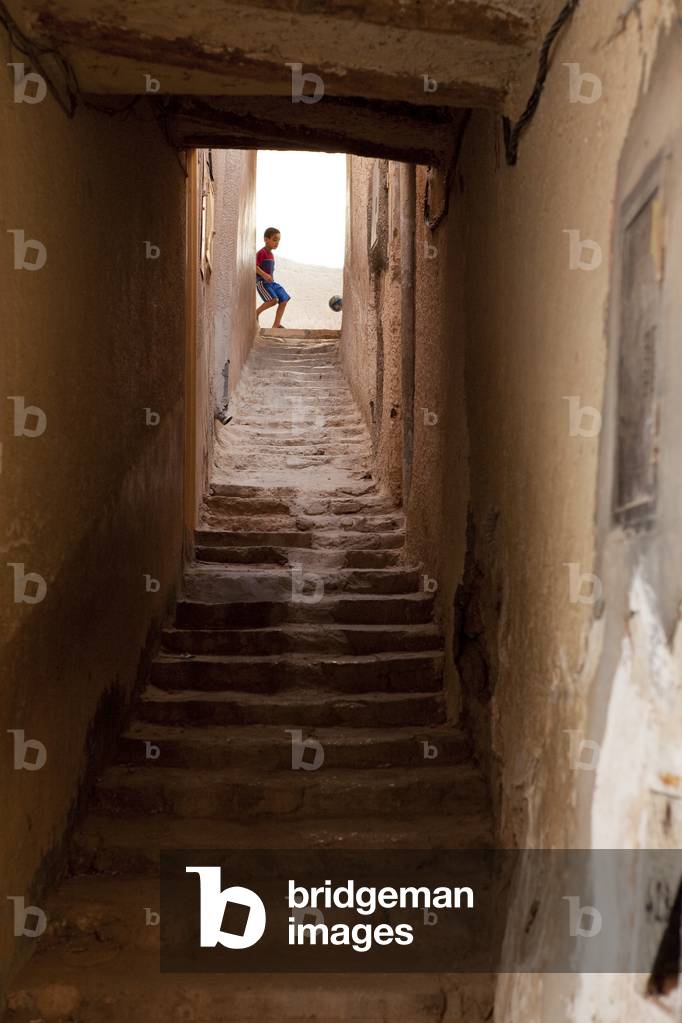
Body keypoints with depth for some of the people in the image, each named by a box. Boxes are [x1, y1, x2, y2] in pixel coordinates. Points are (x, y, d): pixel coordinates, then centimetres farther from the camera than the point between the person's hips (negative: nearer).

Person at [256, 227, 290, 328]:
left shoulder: (271, 254, 17)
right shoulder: (261, 253, -12)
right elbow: (254, 266, -23)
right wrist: (264, 275, -30)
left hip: (271, 282, 9)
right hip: (261, 282, -9)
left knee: (284, 300, 0)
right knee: (273, 300, -26)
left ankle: (276, 325, 5)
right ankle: (256, 313, -6)